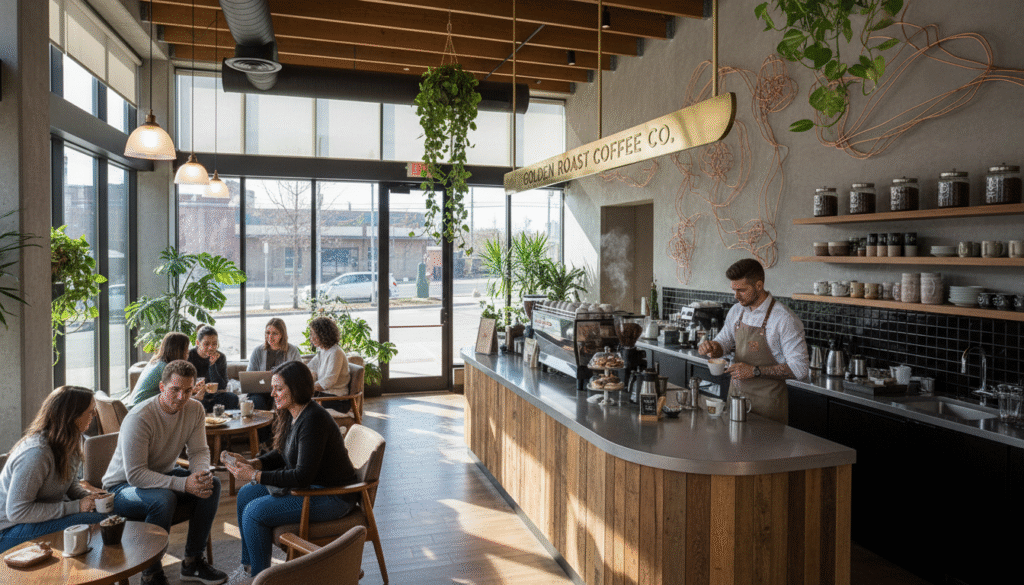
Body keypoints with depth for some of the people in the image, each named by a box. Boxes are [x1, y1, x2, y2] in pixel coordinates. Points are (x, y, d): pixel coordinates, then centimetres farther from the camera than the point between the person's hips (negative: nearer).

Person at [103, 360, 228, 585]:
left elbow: (199, 451, -3)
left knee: (212, 484, -15)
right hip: (123, 486, -6)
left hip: (163, 475, 6)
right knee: (164, 498, -35)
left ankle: (192, 562, -2)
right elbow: (135, 474, -30)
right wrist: (183, 484, -38)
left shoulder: (195, 410, -9)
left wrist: (202, 474, -27)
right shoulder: (139, 418, -28)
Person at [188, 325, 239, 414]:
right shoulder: (188, 357, -8)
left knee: (233, 399, -25)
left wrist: (212, 364, -16)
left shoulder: (221, 358, 1)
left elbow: (221, 387, -6)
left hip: (212, 396, 3)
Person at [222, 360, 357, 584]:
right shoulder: (291, 414, 3)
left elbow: (303, 475, -28)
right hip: (309, 484, 10)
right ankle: (249, 564, 24)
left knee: (255, 512, -13)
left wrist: (256, 476, -23)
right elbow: (282, 454, 15)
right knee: (246, 494, 10)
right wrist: (251, 463, -3)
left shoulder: (313, 420, -27)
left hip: (330, 496, -10)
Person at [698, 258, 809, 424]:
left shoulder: (784, 319, -17)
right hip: (736, 392, 6)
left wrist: (755, 371, -23)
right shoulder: (736, 311, 3)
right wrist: (712, 347, -6)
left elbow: (799, 369, -17)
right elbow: (724, 342, 17)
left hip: (766, 399, -6)